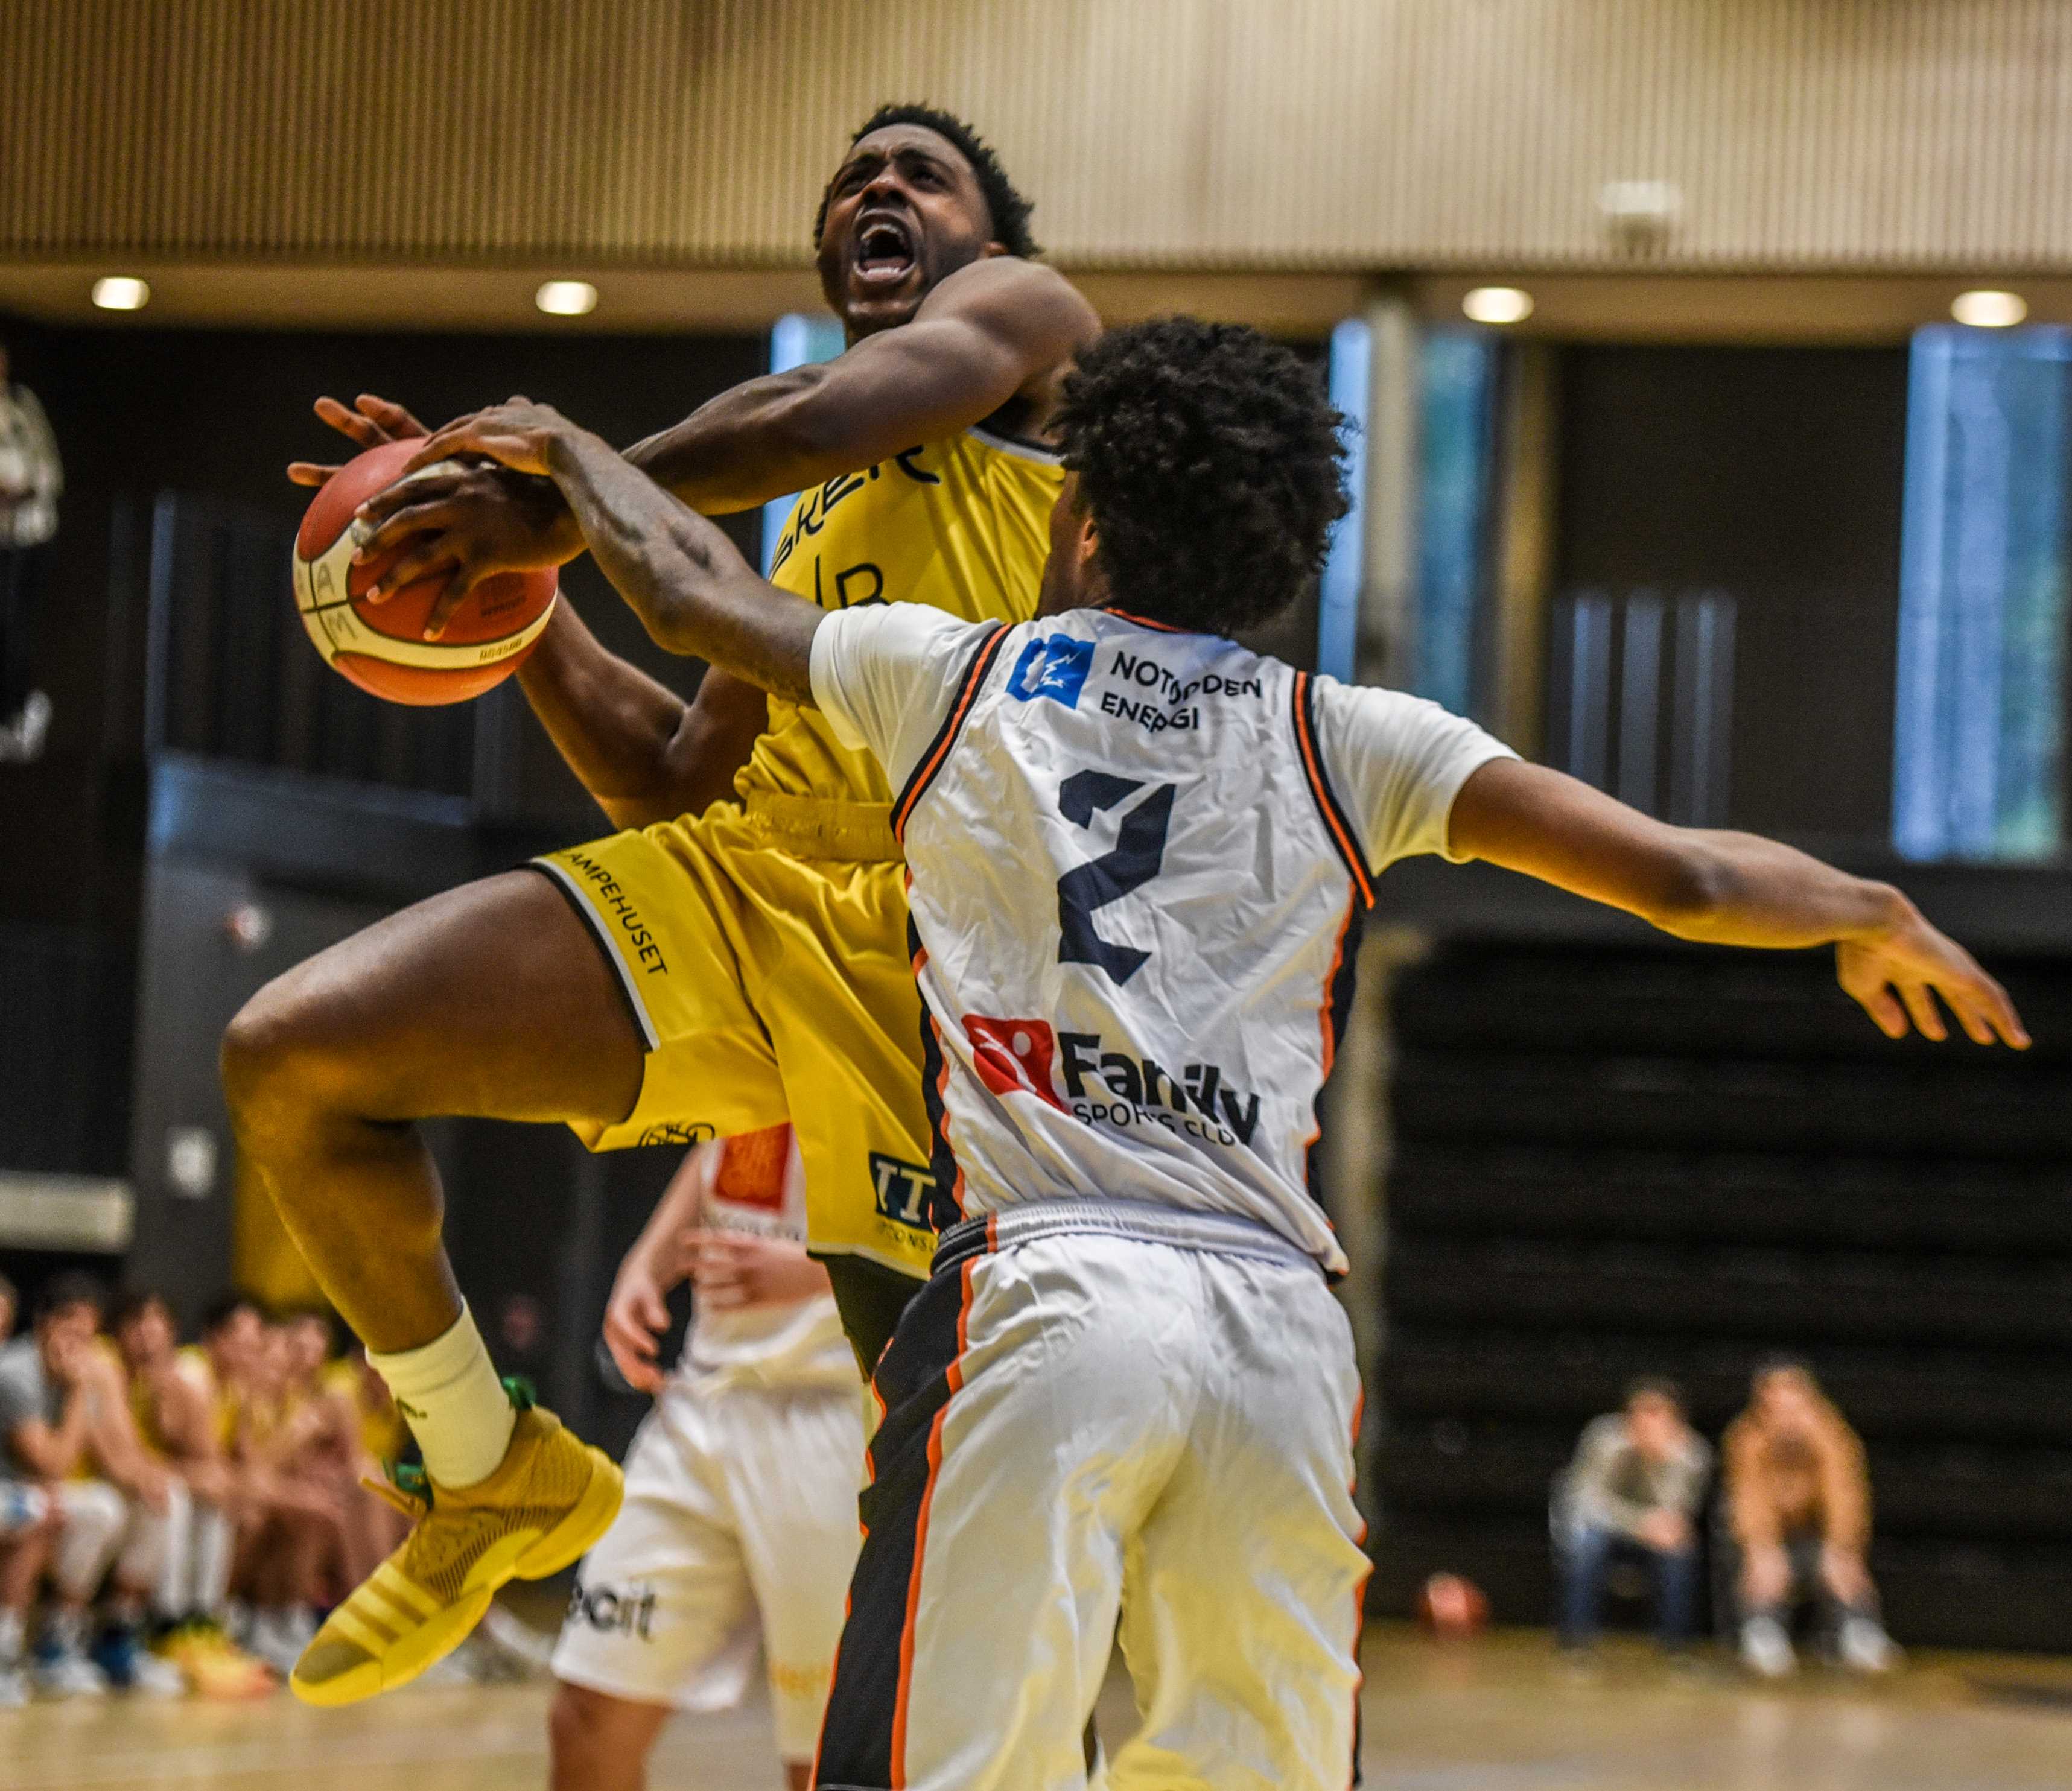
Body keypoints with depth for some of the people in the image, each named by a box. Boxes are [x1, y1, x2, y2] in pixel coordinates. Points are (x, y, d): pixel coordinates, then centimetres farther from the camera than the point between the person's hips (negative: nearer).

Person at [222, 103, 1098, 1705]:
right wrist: (507, 580, 20)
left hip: (938, 945, -7)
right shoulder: (817, 522, 31)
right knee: (293, 1052, -9)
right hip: (739, 879, 7)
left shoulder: (1020, 307, 11)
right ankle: (493, 1479, 9)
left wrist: (565, 512, -6)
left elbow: (823, 414, -11)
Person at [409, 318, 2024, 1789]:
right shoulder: (1347, 744, 13)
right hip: (1284, 1327, 2)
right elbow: (1688, 882, 8)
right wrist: (1878, 918, 28)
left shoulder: (952, 679, 13)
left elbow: (695, 590, 29)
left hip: (1046, 1293, -2)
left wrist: (563, 447, 49)